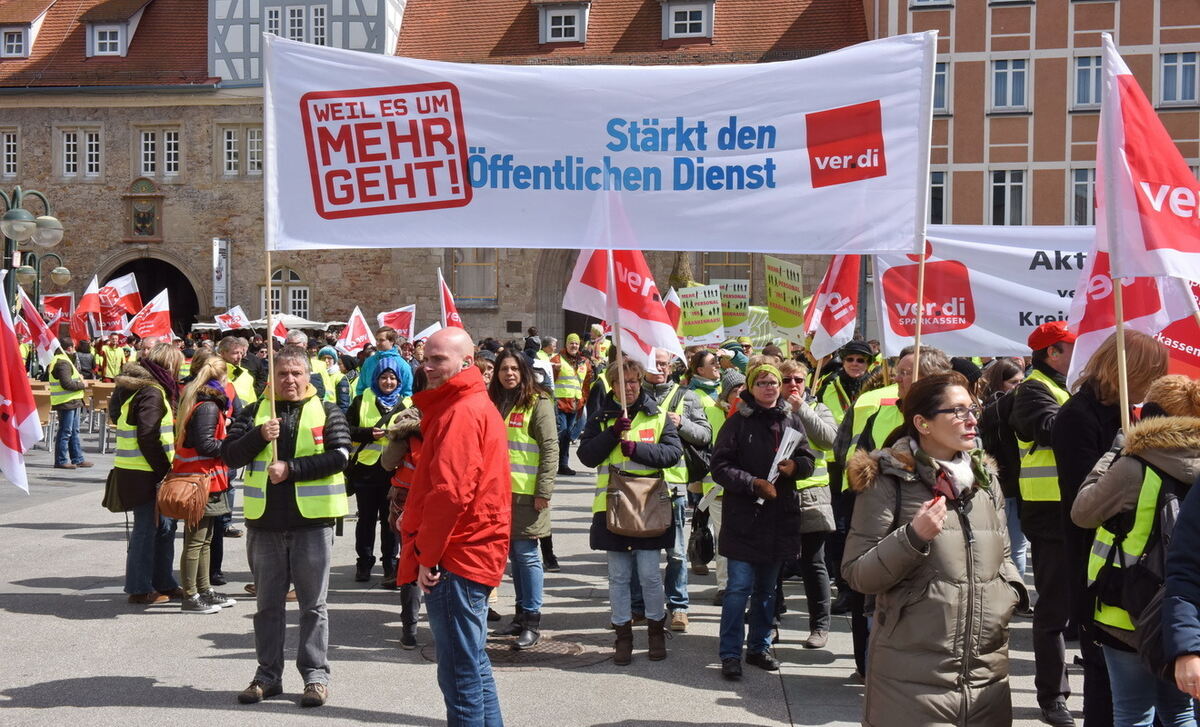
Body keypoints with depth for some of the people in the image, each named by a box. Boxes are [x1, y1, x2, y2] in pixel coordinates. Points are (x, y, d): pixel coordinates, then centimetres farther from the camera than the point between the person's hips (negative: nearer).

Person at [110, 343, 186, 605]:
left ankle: (164, 583, 24)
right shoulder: (151, 393, -15)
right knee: (147, 528, -1)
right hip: (144, 474, -10)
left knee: (164, 525, 15)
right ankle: (140, 589, 7)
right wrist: (164, 471, -16)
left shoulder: (135, 387, 14)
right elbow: (148, 439, -22)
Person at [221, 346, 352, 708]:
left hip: (312, 520, -3)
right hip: (264, 522, 3)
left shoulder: (327, 413, 2)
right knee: (267, 604, 11)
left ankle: (315, 674, 12)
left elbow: (339, 457, -11)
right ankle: (268, 674, 20)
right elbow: (229, 454, 1)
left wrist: (291, 468, -17)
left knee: (313, 604, 5)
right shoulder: (254, 412, 10)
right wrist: (259, 436, -15)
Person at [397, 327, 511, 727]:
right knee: (473, 664, 18)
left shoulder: (462, 412, -15)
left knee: (459, 671, -5)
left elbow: (449, 491, -24)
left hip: (455, 558, -11)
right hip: (477, 554, 11)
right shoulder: (477, 405, 18)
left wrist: (426, 555, -16)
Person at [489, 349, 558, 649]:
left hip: (526, 493, -6)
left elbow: (550, 449, -10)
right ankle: (522, 611, 23)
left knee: (527, 554, -4)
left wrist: (544, 491, -14)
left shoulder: (538, 403, -6)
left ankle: (532, 620, 3)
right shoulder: (493, 403, 13)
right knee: (513, 553, 12)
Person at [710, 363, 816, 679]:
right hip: (744, 515, -4)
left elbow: (807, 460, 10)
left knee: (767, 588, 14)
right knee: (739, 587, -6)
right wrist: (754, 483, -18)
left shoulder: (791, 421, 8)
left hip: (780, 517, 4)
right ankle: (730, 653, 2)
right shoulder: (737, 423, -4)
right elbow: (721, 466, -8)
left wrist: (794, 466, -12)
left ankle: (759, 647, 25)